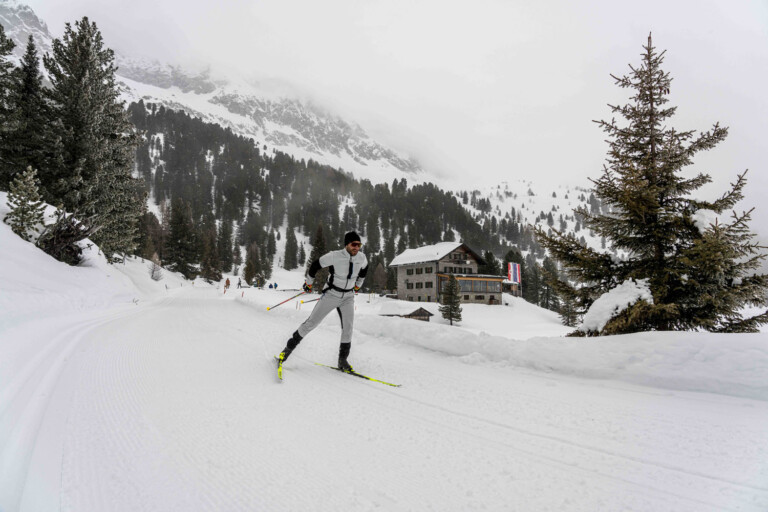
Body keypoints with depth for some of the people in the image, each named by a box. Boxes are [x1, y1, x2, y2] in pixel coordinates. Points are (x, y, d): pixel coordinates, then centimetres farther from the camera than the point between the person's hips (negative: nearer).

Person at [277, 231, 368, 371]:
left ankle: (342, 360, 10)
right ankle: (289, 347, 15)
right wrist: (308, 283, 4)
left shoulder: (362, 258, -10)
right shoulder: (334, 256, -23)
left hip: (348, 297, 3)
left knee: (348, 327, -4)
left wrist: (358, 285, 26)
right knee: (312, 322, -1)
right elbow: (315, 265, -9)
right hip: (331, 295, -3)